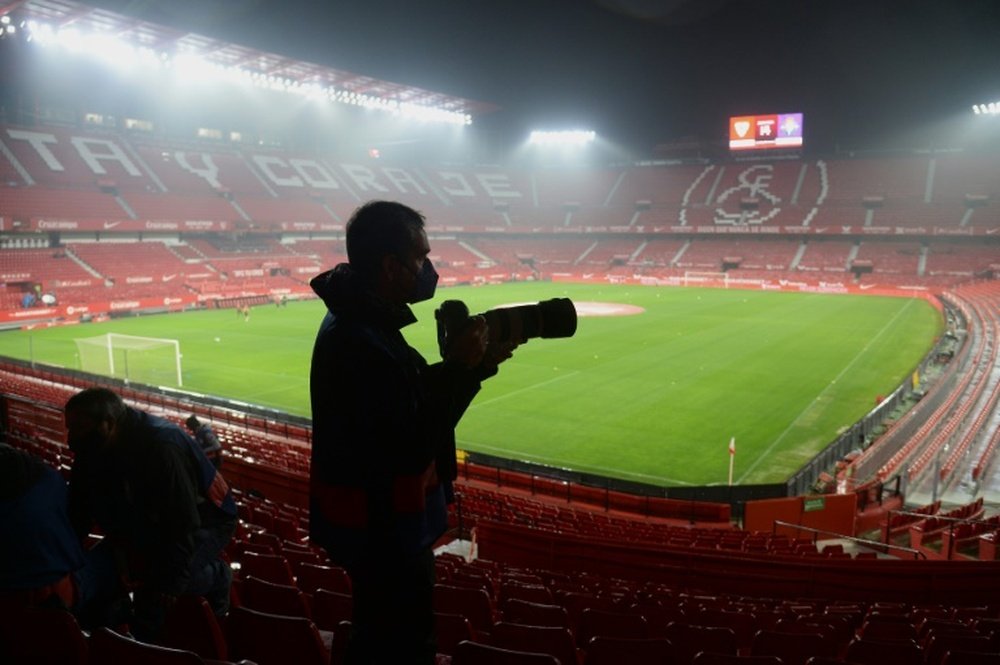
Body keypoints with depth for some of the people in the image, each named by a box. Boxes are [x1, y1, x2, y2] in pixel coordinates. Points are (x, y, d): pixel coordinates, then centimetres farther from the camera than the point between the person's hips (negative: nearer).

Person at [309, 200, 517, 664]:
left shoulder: (359, 320, 2)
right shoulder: (361, 343, -30)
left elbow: (416, 395, 9)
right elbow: (412, 450, -30)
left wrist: (475, 365, -1)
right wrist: (462, 369, -26)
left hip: (374, 519, 10)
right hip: (383, 529, -10)